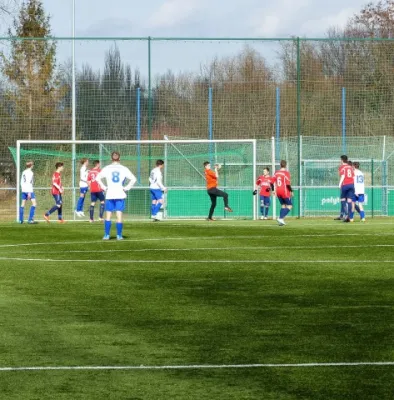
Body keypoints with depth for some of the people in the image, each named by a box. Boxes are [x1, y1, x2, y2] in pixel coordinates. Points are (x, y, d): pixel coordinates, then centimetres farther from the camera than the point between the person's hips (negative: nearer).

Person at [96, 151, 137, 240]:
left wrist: (104, 187, -2)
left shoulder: (106, 168, 0)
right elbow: (133, 179, -6)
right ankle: (119, 235, 1)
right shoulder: (123, 169, 0)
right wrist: (127, 188, -2)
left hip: (109, 195, 0)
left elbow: (98, 178, -8)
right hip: (120, 195, 0)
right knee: (119, 216, 2)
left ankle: (106, 235, 2)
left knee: (108, 216, 6)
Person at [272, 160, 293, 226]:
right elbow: (288, 184, -18)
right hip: (285, 192, -7)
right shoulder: (286, 173, -12)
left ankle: (281, 220, 11)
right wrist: (291, 191, -7)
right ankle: (281, 218, -13)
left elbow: (272, 182, 5)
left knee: (283, 205, 19)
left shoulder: (276, 173, 6)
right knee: (289, 206, 2)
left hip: (278, 192, 7)